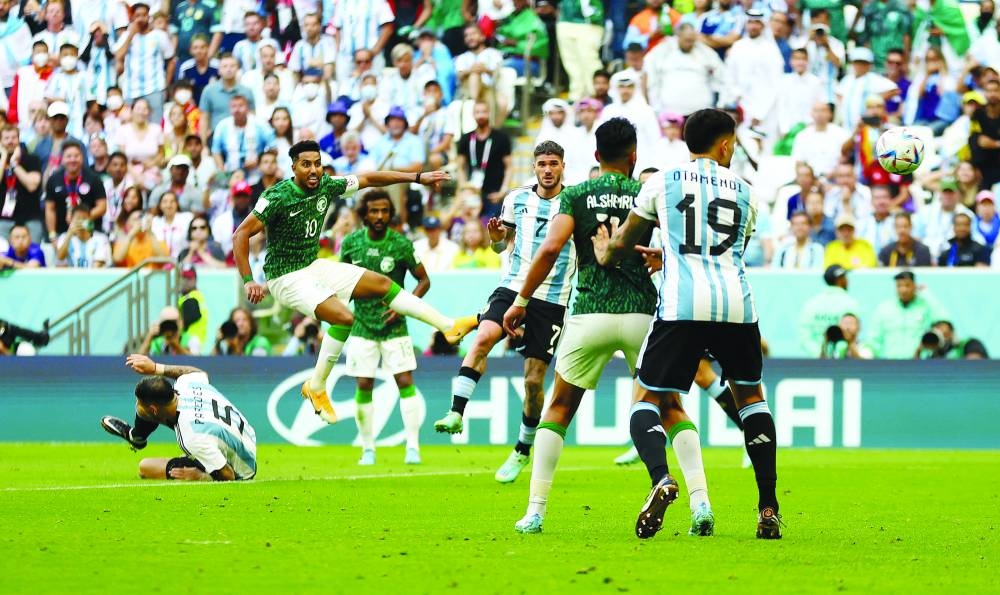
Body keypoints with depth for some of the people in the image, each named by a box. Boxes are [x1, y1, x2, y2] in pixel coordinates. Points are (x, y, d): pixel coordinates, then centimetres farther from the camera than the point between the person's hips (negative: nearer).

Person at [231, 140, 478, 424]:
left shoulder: (326, 186, -3)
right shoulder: (278, 197, -22)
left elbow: (369, 179, 10)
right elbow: (241, 234, -22)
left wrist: (417, 177, 9)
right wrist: (248, 281, -30)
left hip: (314, 265, 8)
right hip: (286, 277, -8)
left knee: (382, 283, 8)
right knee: (343, 317, -25)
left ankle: (449, 326, 19)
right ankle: (316, 387, -9)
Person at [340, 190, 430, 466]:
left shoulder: (401, 244, -7)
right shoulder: (351, 243, 0)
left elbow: (424, 280, 1)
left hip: (394, 326, -2)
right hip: (362, 326, 2)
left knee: (405, 381, -8)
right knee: (364, 386, 0)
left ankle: (412, 447, -5)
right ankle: (368, 449, 10)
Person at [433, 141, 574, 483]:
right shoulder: (517, 199, 7)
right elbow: (501, 245, 18)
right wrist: (496, 238, -5)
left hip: (552, 301, -2)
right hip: (512, 288, 2)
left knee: (533, 381, 0)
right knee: (484, 337, -28)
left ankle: (523, 451, 18)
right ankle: (456, 413, -33)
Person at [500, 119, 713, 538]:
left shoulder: (576, 195, 5)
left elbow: (552, 247, -7)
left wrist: (521, 301, -2)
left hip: (591, 314, 0)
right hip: (643, 312, 0)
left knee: (559, 409, 15)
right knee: (671, 410, 12)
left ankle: (535, 511, 7)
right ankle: (700, 503, -5)